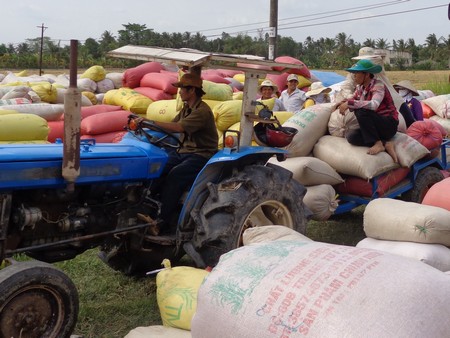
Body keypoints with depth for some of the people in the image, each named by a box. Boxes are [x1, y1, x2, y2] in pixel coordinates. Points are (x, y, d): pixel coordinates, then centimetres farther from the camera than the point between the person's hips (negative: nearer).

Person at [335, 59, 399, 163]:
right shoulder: (360, 87, 5)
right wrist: (344, 102, -6)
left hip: (389, 124, -7)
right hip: (374, 125, 7)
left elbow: (374, 105, -35)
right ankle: (385, 144, -12)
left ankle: (377, 143, -20)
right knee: (351, 137, -17)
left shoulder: (378, 85, -17)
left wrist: (349, 103, -34)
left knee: (361, 111, -30)